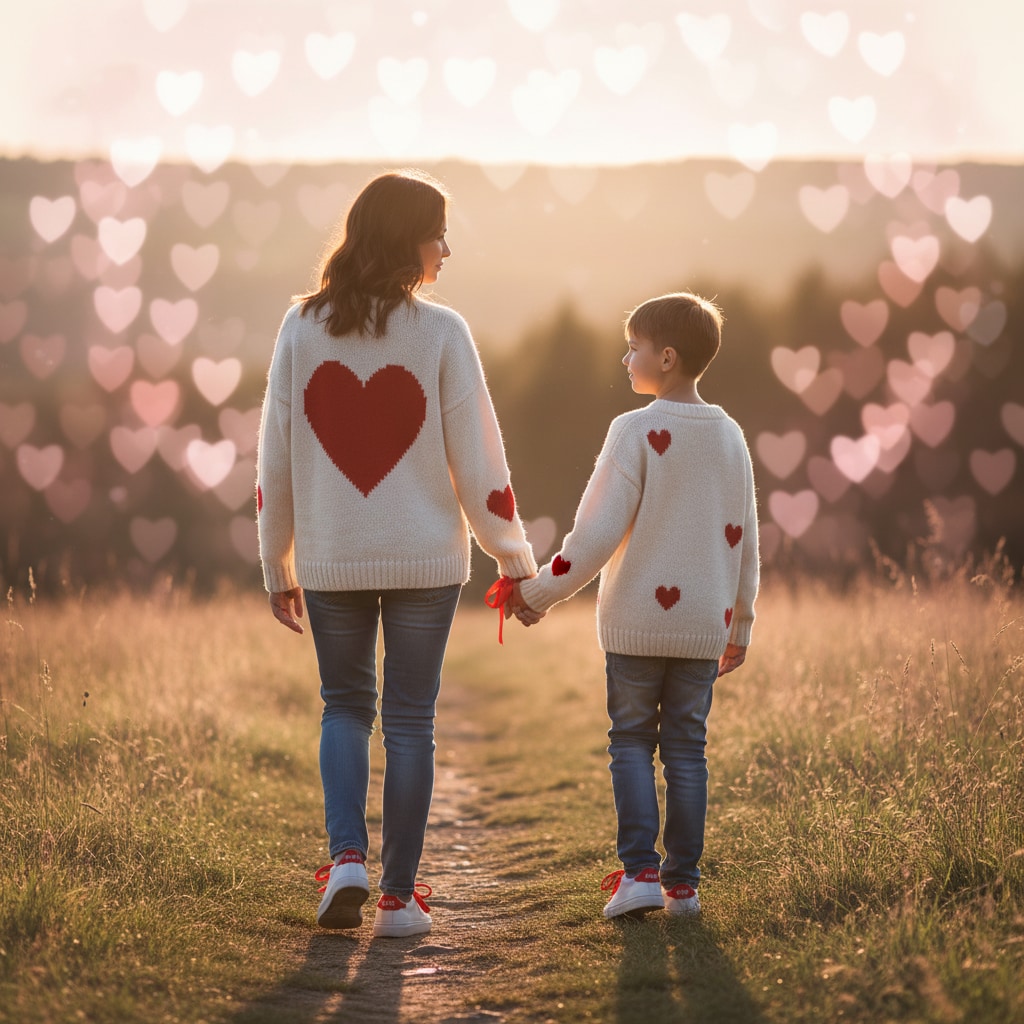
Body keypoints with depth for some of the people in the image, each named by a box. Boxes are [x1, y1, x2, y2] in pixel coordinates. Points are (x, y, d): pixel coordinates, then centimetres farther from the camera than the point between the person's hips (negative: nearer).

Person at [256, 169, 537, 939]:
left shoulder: (302, 329, -1)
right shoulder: (441, 333, -9)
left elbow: (274, 460, 2)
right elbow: (477, 460, -7)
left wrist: (278, 566, 12)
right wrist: (516, 559, 5)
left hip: (331, 560, 2)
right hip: (425, 558, -2)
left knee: (345, 707, 18)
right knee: (410, 720, 8)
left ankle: (347, 856, 0)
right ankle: (399, 895, 11)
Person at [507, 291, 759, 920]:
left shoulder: (636, 432, -10)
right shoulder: (730, 437, 6)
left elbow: (599, 532, -13)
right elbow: (745, 539, 12)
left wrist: (541, 593, -3)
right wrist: (740, 624, 22)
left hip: (637, 622, -4)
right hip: (704, 624, 4)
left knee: (632, 743, 6)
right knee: (687, 749, 8)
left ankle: (640, 871, -4)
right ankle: (683, 883, 9)